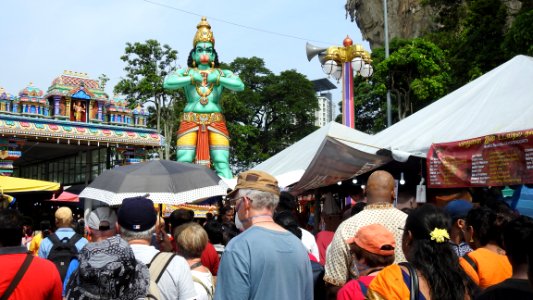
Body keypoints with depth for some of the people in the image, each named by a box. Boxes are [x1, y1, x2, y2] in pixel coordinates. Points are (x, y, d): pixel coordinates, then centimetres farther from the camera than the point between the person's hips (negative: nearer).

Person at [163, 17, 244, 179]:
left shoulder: (223, 74, 18)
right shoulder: (186, 72, 17)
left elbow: (240, 86, -1)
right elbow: (167, 83, -2)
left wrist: (217, 79, -7)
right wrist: (192, 78, -5)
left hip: (216, 123, 0)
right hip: (190, 122, 0)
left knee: (222, 164, -10)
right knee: (183, 163, -10)